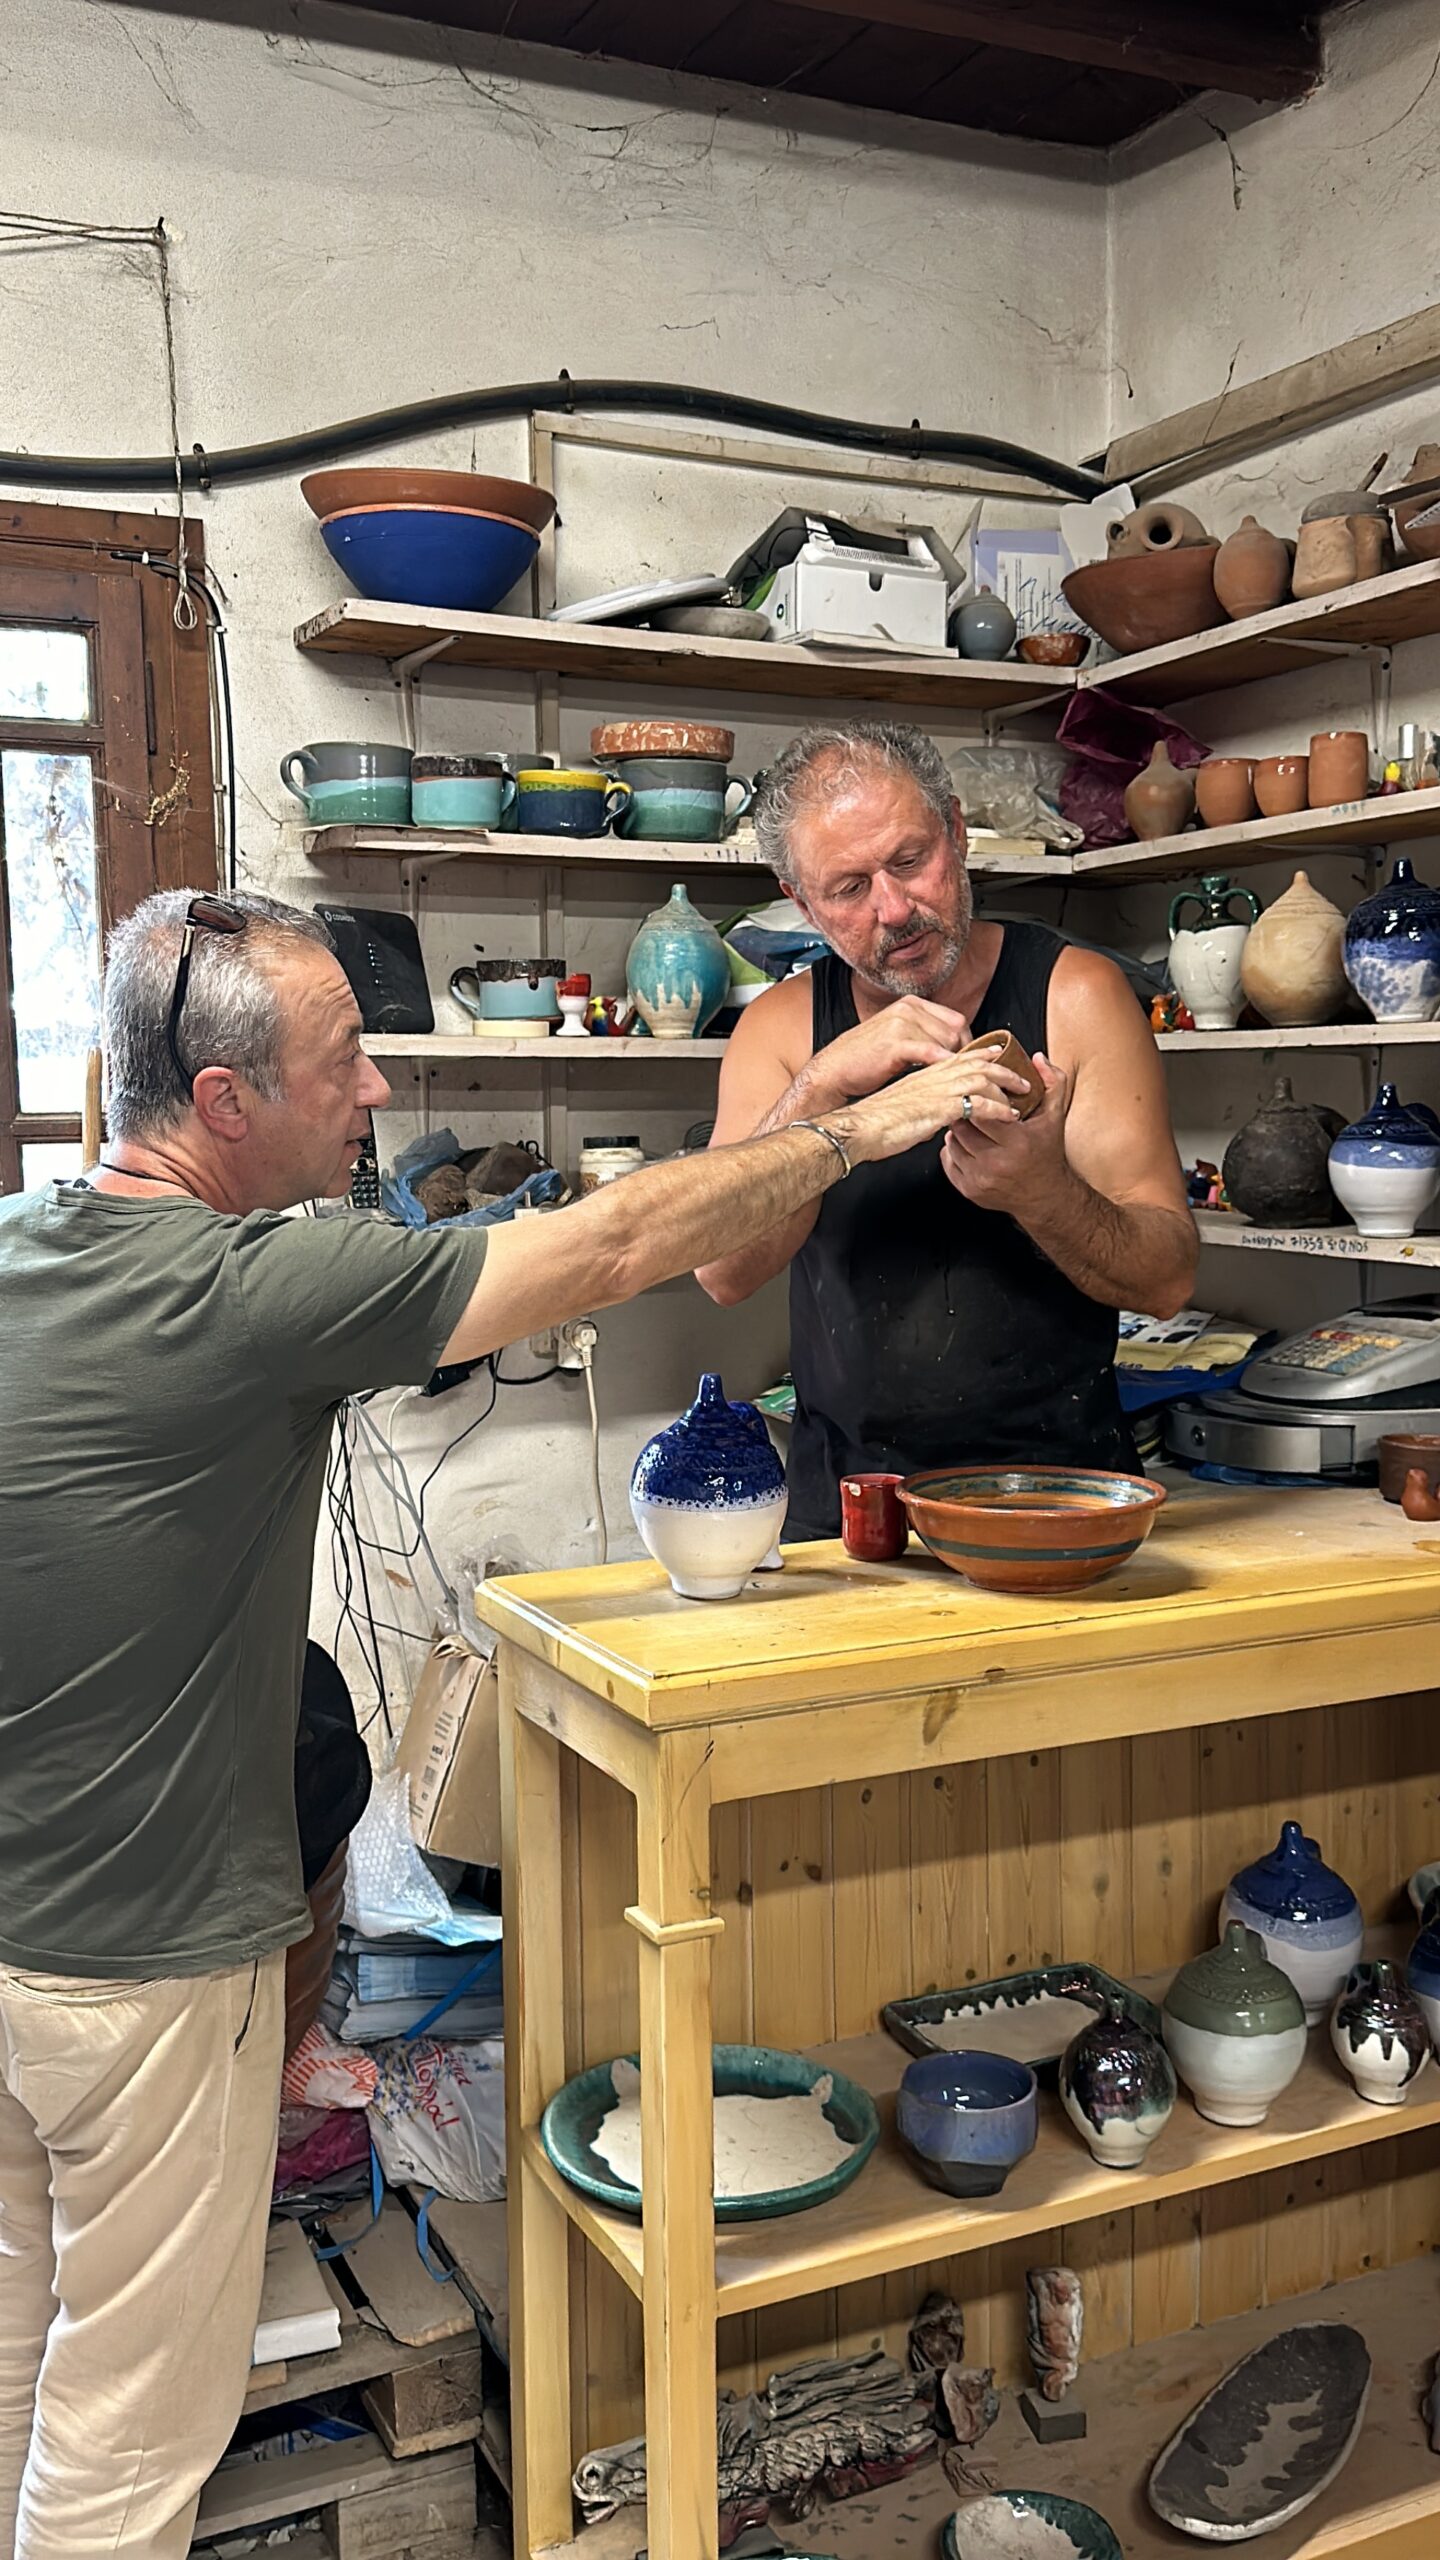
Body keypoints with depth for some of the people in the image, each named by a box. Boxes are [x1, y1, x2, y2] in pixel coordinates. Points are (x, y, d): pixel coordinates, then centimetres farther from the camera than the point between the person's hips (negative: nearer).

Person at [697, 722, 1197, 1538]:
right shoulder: (782, 1027, 7)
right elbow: (725, 1271, -7)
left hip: (1057, 1485, -2)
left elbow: (1169, 1278, -3)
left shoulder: (1075, 995, 1)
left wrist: (1042, 1191, -23)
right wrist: (824, 1083, -20)